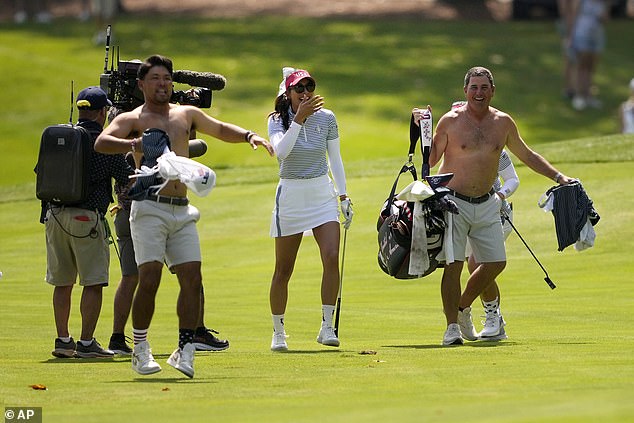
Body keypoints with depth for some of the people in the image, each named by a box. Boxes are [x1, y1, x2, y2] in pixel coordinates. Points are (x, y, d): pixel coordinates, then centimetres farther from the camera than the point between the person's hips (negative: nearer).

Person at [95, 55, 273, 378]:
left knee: (192, 278, -5)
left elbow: (221, 130, 33)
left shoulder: (186, 114, 20)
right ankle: (140, 349, -4)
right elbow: (101, 142, -13)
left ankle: (184, 351, 0)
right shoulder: (132, 119, 3)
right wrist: (132, 145, -32)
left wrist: (249, 136, 14)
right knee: (149, 277, -15)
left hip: (182, 212, 5)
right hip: (149, 208, -5)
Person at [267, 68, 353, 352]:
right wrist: (299, 119, -28)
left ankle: (327, 327, -11)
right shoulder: (277, 120, -4)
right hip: (290, 195, -1)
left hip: (323, 195, 2)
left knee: (332, 258, -17)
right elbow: (281, 151, -23)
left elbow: (335, 158, 10)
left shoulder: (327, 118, 2)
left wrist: (343, 195, 8)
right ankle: (278, 332, 15)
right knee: (283, 269, 3)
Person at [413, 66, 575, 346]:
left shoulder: (503, 123, 5)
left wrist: (558, 177, 17)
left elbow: (526, 155, 18)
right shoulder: (451, 121, -7)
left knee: (496, 263, 5)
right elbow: (431, 160, -2)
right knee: (453, 263, -12)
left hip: (486, 205, 5)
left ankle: (462, 306, 28)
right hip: (453, 202, -5)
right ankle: (452, 326, -6)